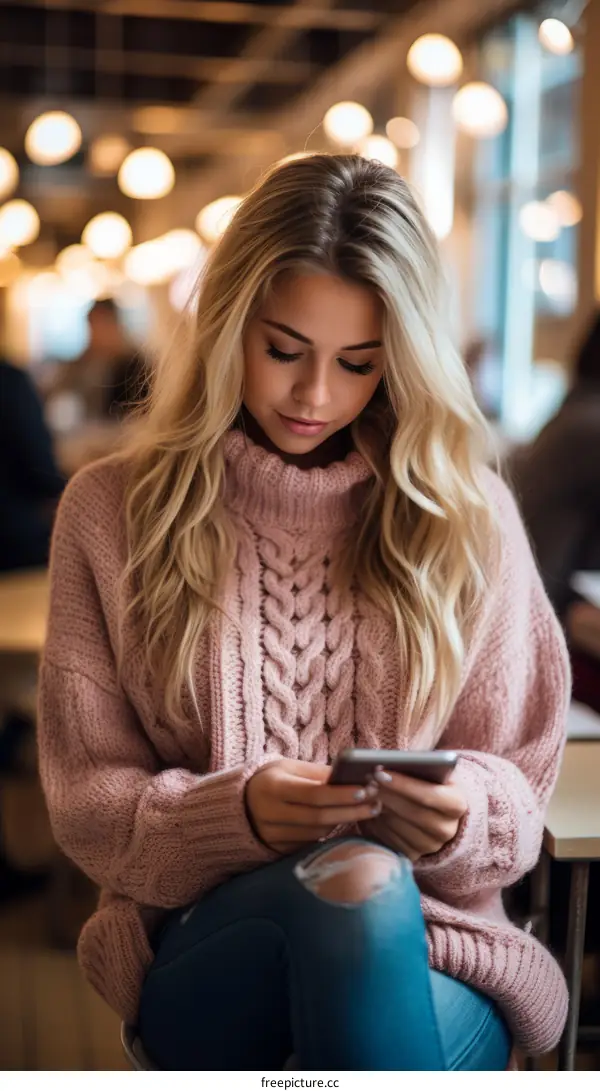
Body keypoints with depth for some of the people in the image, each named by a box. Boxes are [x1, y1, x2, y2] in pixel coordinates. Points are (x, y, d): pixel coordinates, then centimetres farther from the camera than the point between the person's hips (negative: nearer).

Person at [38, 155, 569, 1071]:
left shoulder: (466, 518, 7)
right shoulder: (113, 513, 5)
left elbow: (518, 792, 9)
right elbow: (88, 802, 3)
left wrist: (461, 817, -15)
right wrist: (236, 813, -18)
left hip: (434, 951, 1)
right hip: (199, 954, -1)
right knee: (353, 880, -35)